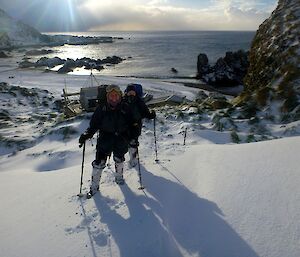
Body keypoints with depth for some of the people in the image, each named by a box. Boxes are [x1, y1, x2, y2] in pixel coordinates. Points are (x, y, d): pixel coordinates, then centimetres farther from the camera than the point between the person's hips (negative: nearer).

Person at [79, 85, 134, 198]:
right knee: (99, 162, -2)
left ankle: (118, 176, 47)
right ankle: (94, 185, 15)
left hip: (121, 139, 1)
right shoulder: (102, 108, -7)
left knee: (119, 159, 18)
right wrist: (87, 134, -17)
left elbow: (131, 123, 7)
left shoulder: (125, 108, -4)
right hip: (105, 139, -1)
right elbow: (94, 124, -3)